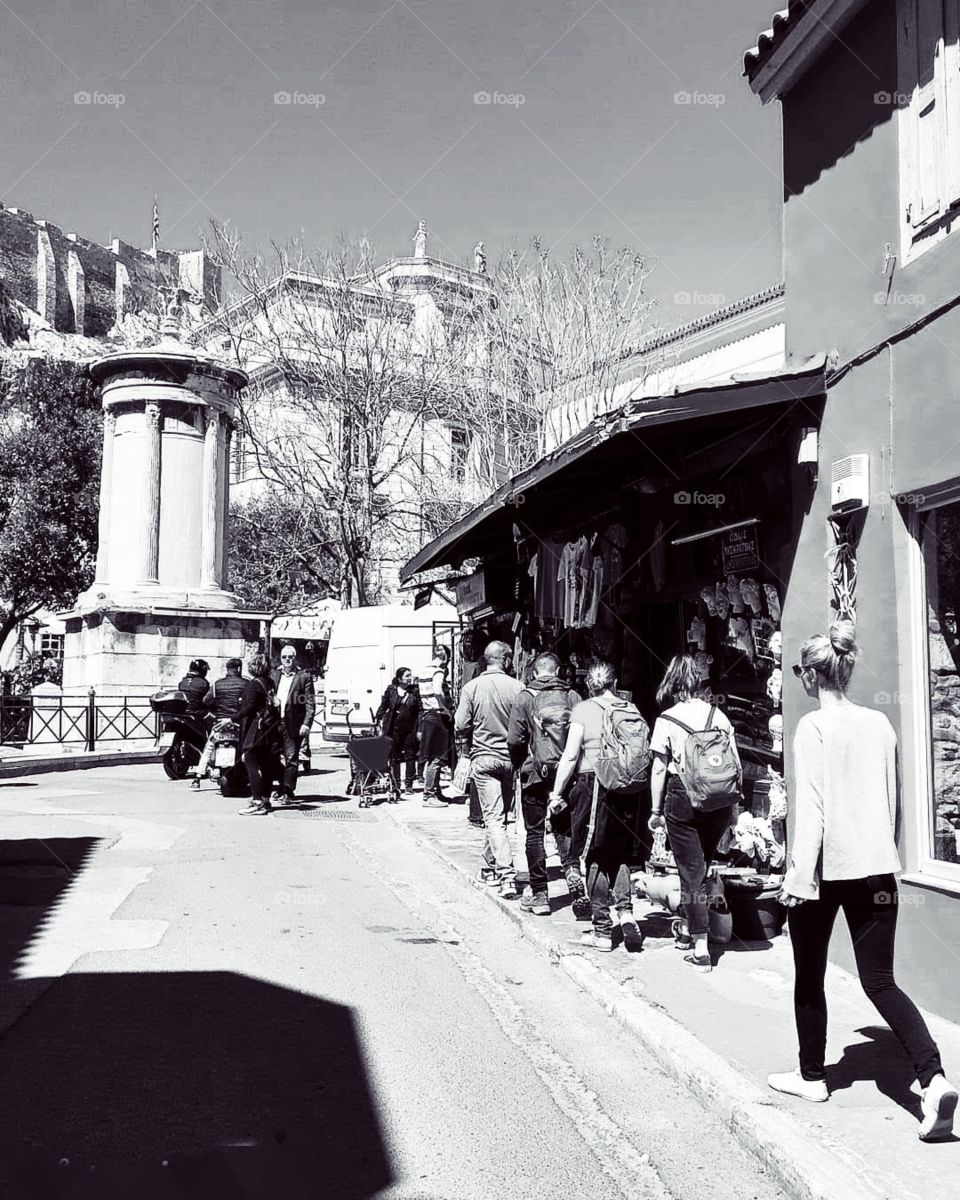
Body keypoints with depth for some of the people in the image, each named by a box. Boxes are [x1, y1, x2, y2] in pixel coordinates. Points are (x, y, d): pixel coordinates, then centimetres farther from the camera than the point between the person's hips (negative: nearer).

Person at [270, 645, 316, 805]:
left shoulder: (304, 676, 0)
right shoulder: (274, 675, 13)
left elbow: (310, 703, -4)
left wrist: (306, 724, -13)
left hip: (293, 724, -4)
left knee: (291, 758, -4)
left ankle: (288, 792, -1)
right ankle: (281, 789, 22)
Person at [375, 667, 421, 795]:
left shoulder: (414, 692, 2)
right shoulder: (391, 690, 2)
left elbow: (419, 712, 2)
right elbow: (383, 706, 10)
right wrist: (379, 719, 0)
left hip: (410, 729, 0)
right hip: (394, 728, 0)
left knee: (410, 757, 2)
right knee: (394, 757, 5)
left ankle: (408, 785, 10)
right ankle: (396, 785, 14)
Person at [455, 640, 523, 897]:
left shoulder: (472, 687, -7)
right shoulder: (516, 687, -7)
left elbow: (460, 727, -6)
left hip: (483, 758, -2)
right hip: (510, 758, 2)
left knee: (493, 817, -3)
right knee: (500, 815, 17)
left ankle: (506, 874, -14)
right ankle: (491, 867, 29)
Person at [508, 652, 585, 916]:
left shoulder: (525, 697, -6)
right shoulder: (572, 696, -1)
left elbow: (514, 739, -9)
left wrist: (518, 764, 9)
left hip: (535, 772, -2)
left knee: (535, 832, 7)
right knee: (563, 827, 19)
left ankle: (539, 895, 9)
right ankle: (572, 871, -4)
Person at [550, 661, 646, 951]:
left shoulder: (583, 710, -4)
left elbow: (570, 756, -8)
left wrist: (556, 794, -2)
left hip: (593, 785, -4)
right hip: (627, 788, 4)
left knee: (596, 859, 5)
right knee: (620, 854, 18)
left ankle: (602, 931, 10)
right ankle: (625, 911, 1)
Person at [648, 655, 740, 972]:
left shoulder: (666, 719, -5)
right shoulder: (719, 715, 4)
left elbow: (659, 769, -4)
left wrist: (655, 810, 4)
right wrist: (732, 804, 14)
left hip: (683, 799, -4)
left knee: (691, 872, 3)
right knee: (701, 868, 20)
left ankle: (701, 949, 0)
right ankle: (693, 931, 33)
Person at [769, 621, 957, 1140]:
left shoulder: (813, 726, -11)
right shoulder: (880, 724, 6)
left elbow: (810, 805, -16)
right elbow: (894, 800, 14)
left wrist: (802, 876, -14)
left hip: (827, 868, -5)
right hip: (876, 869, 5)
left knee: (809, 976, 14)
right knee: (880, 982, 8)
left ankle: (811, 1075, 27)